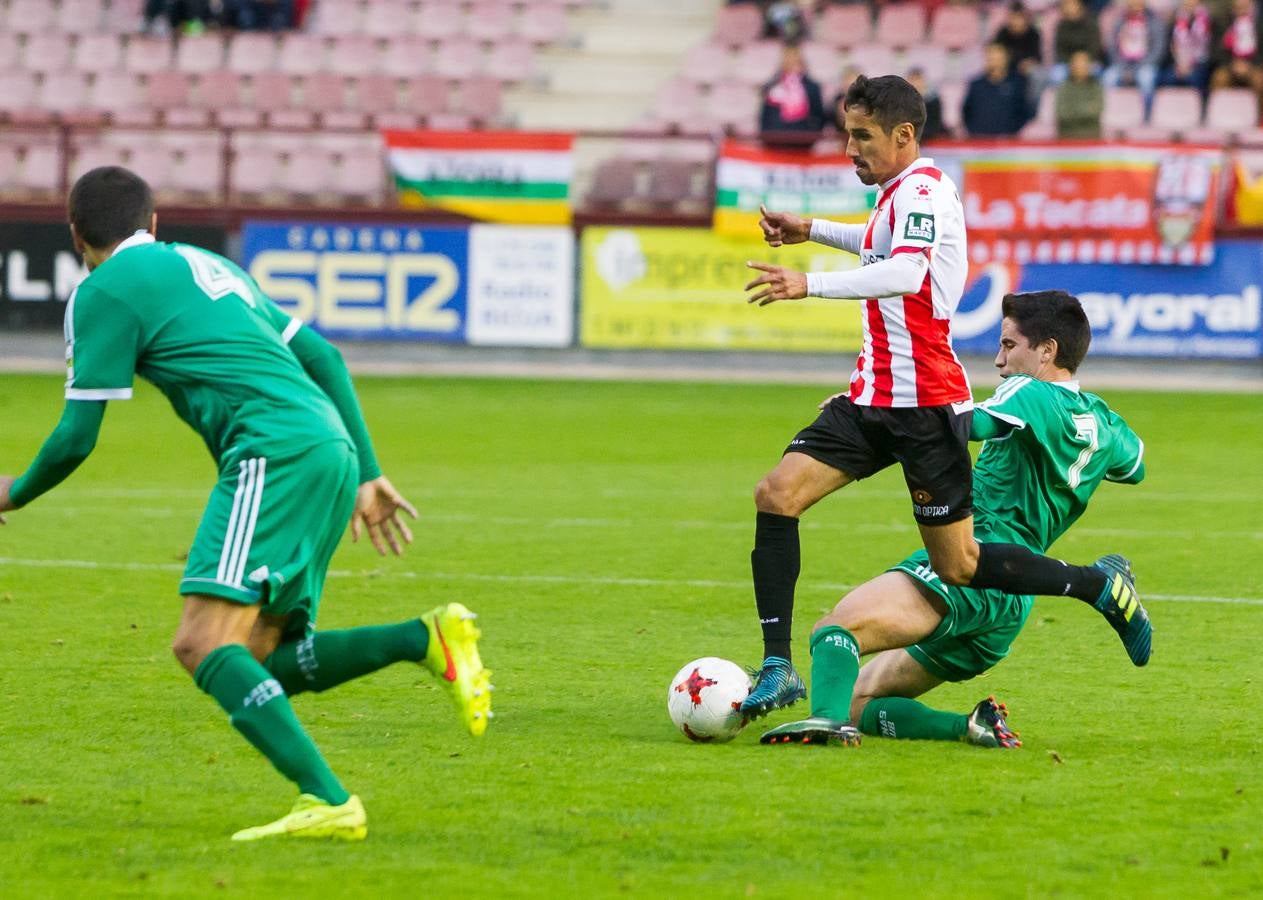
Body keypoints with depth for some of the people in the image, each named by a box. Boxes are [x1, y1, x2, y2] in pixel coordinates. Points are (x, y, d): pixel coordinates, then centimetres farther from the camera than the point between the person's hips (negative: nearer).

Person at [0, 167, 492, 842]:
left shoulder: (103, 291, 5)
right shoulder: (204, 265, 30)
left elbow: (77, 437, 3)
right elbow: (322, 358, 27)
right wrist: (368, 476, 26)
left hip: (278, 451, -9)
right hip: (332, 447, 9)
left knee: (204, 645, -16)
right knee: (257, 660, 12)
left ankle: (329, 802, -29)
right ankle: (426, 639, -3)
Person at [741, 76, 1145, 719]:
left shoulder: (921, 189, -14)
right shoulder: (900, 193, 16)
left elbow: (906, 272, -34)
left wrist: (809, 284, -42)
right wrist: (812, 230, 36)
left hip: (924, 403, -9)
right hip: (874, 394, 9)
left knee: (960, 567, -4)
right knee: (776, 495, -7)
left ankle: (1099, 586, 15)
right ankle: (778, 669, -7)